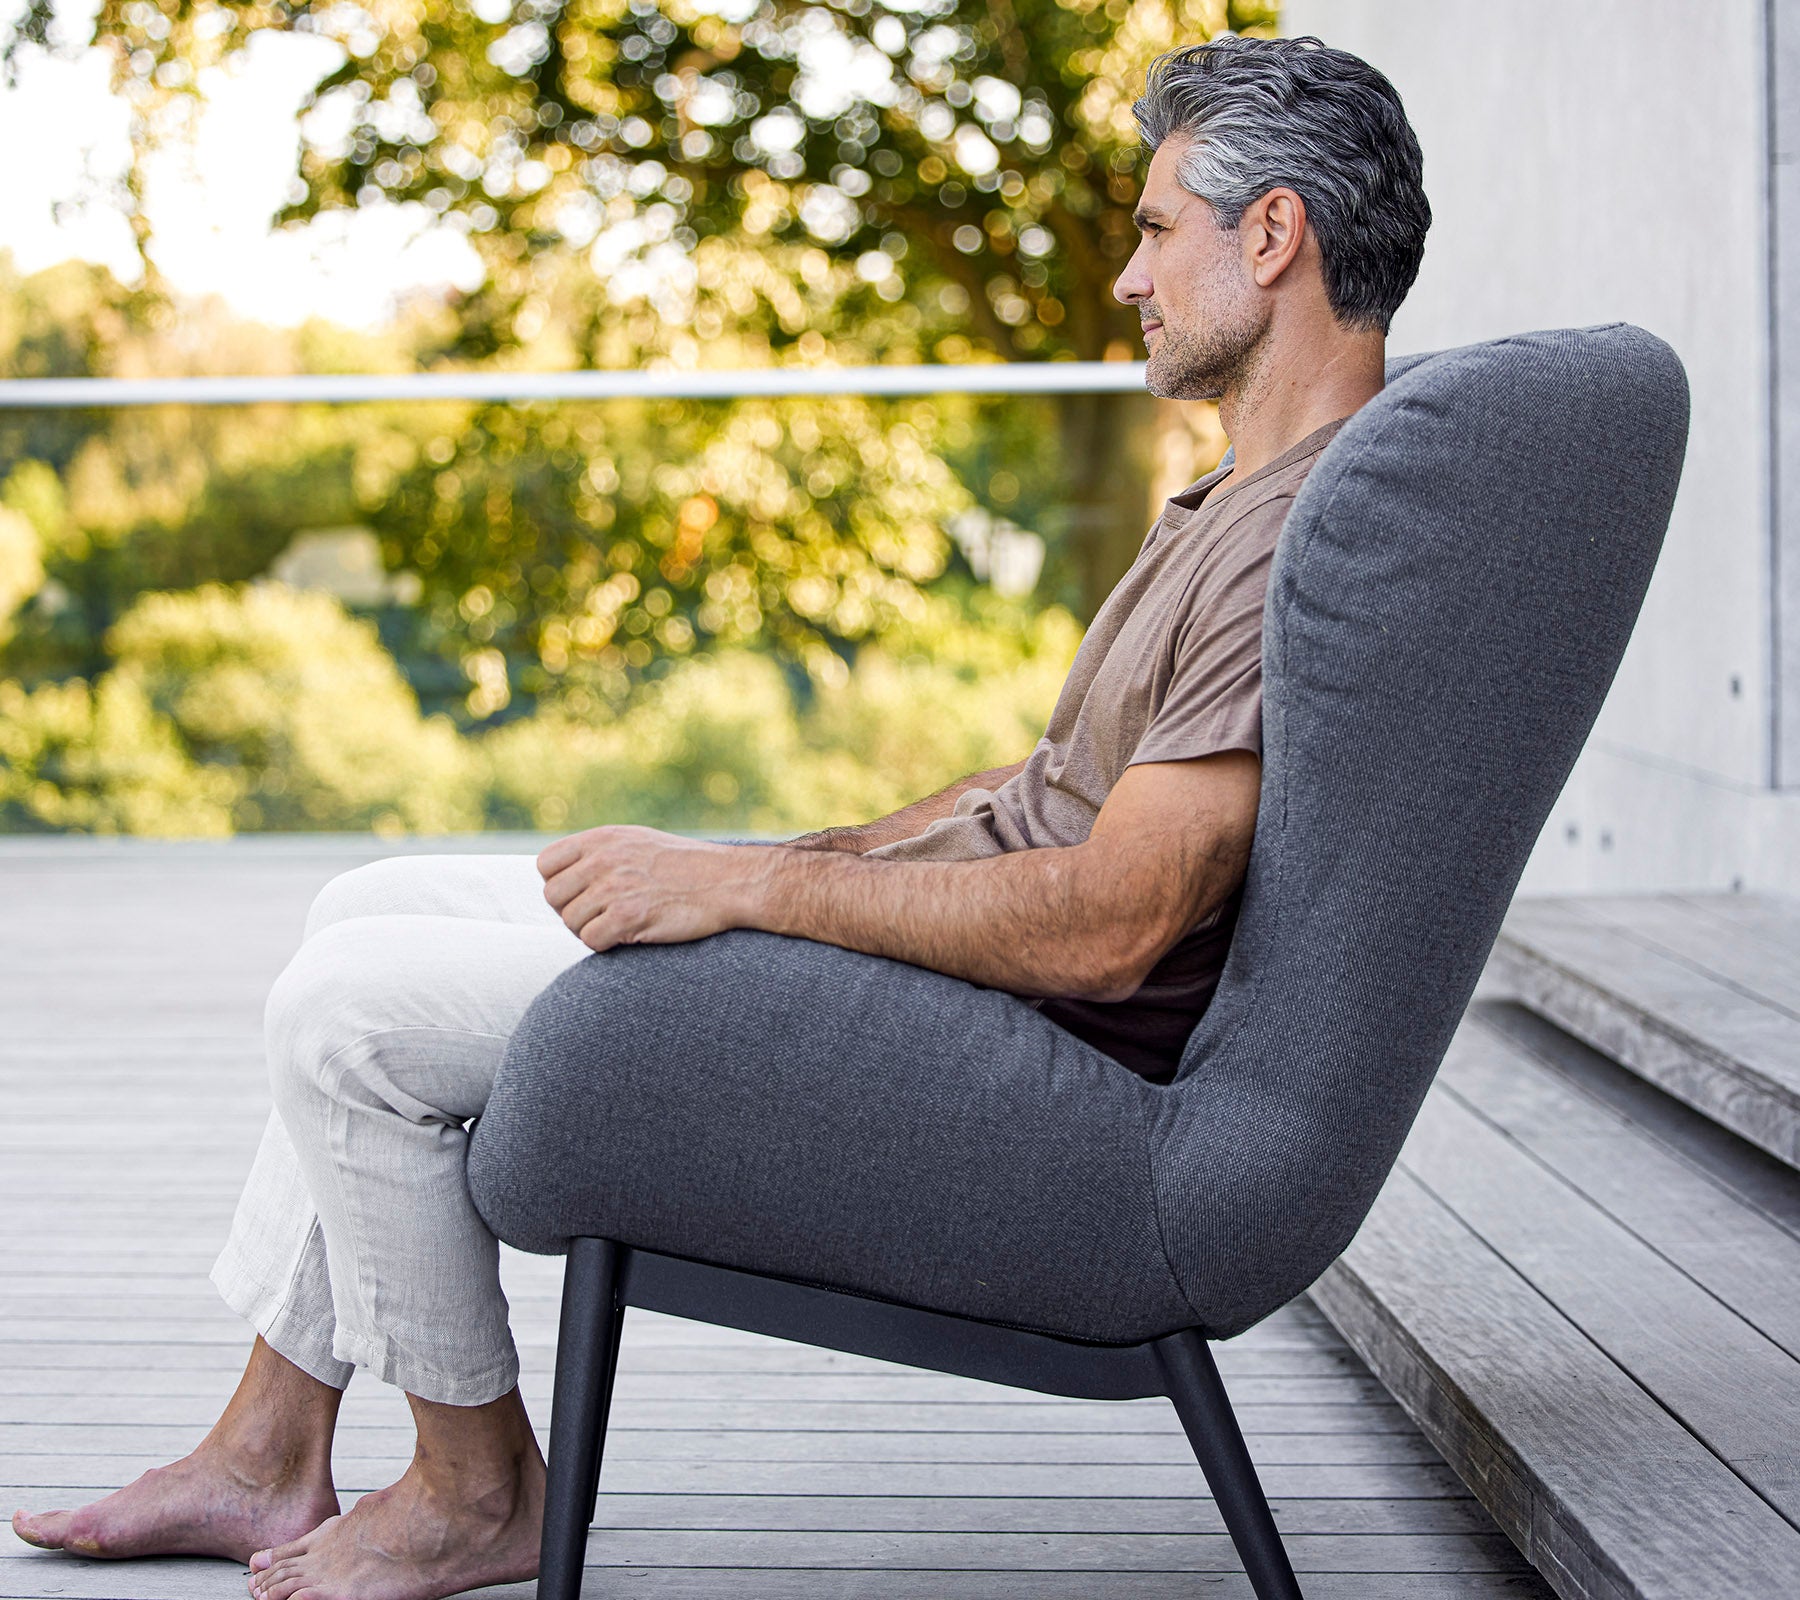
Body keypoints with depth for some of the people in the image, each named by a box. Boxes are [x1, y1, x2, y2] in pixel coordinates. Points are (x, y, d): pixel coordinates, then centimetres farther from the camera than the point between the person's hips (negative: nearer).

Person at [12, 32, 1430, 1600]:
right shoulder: (1246, 498, 14)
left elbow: (1106, 924, -28)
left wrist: (736, 883, -20)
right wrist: (772, 858, 9)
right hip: (933, 929, 11)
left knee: (348, 1007, -11)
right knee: (375, 909, 12)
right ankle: (269, 1460, 17)